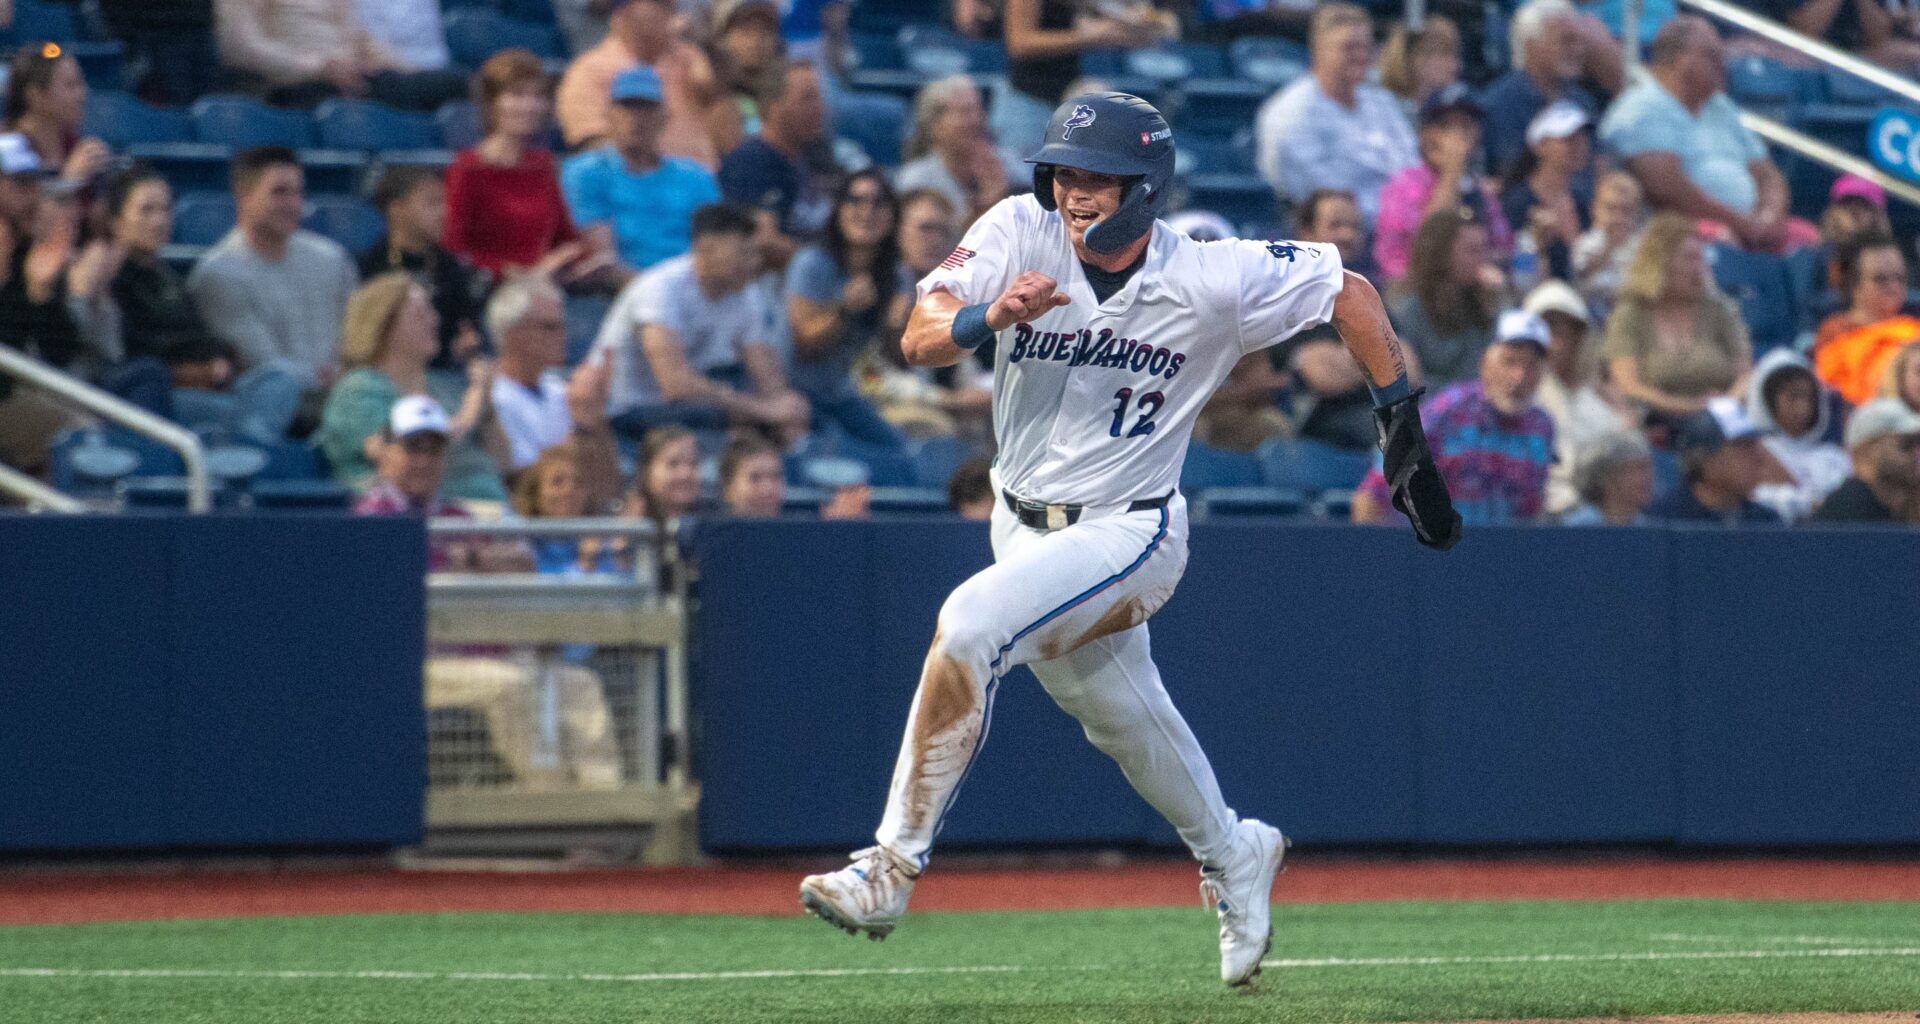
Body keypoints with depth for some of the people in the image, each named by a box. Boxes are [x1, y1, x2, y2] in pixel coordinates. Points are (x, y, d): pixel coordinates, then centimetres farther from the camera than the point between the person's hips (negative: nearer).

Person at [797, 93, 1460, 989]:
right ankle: (1233, 858, 50)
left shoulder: (1213, 282, -18)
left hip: (1127, 533, -5)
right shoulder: (1018, 234, -12)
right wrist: (988, 317, -44)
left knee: (969, 623, -28)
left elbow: (1347, 290, -4)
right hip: (1024, 524, 5)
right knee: (1124, 721, 21)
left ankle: (893, 865, -23)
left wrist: (1402, 422, -6)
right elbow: (919, 340, -23)